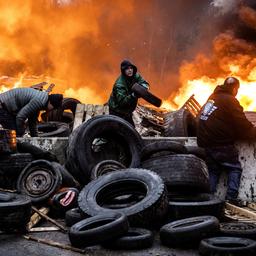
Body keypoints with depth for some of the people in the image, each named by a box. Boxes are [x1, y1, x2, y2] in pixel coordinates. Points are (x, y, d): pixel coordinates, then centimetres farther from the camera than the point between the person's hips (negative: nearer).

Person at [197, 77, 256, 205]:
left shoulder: (212, 98, 15)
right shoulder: (230, 100, -10)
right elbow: (243, 125, -12)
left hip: (205, 143, 8)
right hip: (221, 144, -7)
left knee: (213, 170, 16)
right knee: (235, 168, 4)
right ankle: (231, 197, -6)